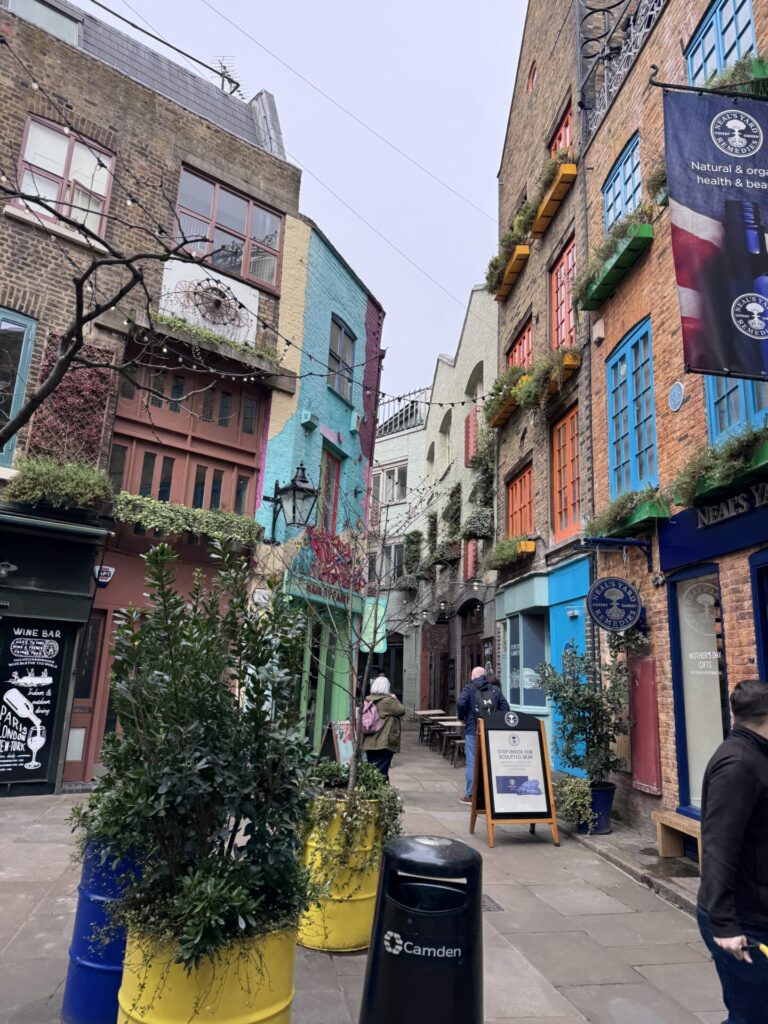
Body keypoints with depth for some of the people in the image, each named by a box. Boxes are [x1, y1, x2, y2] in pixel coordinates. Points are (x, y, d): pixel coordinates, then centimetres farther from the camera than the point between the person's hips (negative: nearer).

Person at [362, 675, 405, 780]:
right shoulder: (388, 701, -14)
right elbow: (402, 711, -6)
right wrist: (395, 699, 4)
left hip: (369, 743, 6)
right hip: (384, 742, -6)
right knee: (381, 770, -1)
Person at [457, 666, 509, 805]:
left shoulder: (469, 688, -1)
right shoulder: (495, 690, 9)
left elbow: (461, 703, -16)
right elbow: (505, 707, 2)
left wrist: (462, 718, 1)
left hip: (472, 731, -3)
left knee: (472, 763, 2)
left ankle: (470, 795, 6)